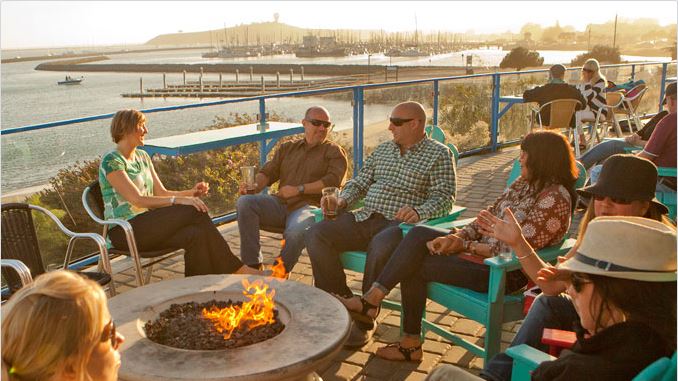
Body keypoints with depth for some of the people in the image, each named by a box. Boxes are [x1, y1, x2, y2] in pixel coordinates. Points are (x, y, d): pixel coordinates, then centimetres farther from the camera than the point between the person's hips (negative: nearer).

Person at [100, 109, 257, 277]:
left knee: (196, 235, -25)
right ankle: (234, 269, -17)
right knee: (193, 211, -24)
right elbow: (137, 199, -19)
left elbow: (161, 192, 14)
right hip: (124, 231, -7)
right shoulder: (111, 161, -9)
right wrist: (177, 200, -26)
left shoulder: (142, 156, 16)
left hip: (147, 223, 7)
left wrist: (191, 192, -3)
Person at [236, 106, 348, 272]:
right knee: (245, 202, -21)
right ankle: (253, 265, -19)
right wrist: (255, 185, -8)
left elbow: (333, 180, -5)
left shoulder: (334, 151, 11)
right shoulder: (287, 148, 24)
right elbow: (268, 172, 16)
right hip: (280, 203, 5)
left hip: (309, 206, -4)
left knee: (296, 231, -38)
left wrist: (299, 189, -12)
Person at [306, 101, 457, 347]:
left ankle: (364, 321, -20)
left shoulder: (438, 154, 5)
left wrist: (418, 212, -25)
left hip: (399, 224, -6)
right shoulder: (383, 150, 23)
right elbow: (360, 183, 23)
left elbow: (444, 197, -6)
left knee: (380, 247, -39)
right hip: (364, 218, 6)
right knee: (316, 234, -16)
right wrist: (342, 200, 2)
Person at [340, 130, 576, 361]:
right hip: (482, 249, 9)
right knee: (419, 234, -13)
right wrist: (457, 236, -7)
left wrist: (465, 245, -15)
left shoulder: (555, 198, -16)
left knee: (414, 265, -16)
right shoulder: (525, 183, 12)